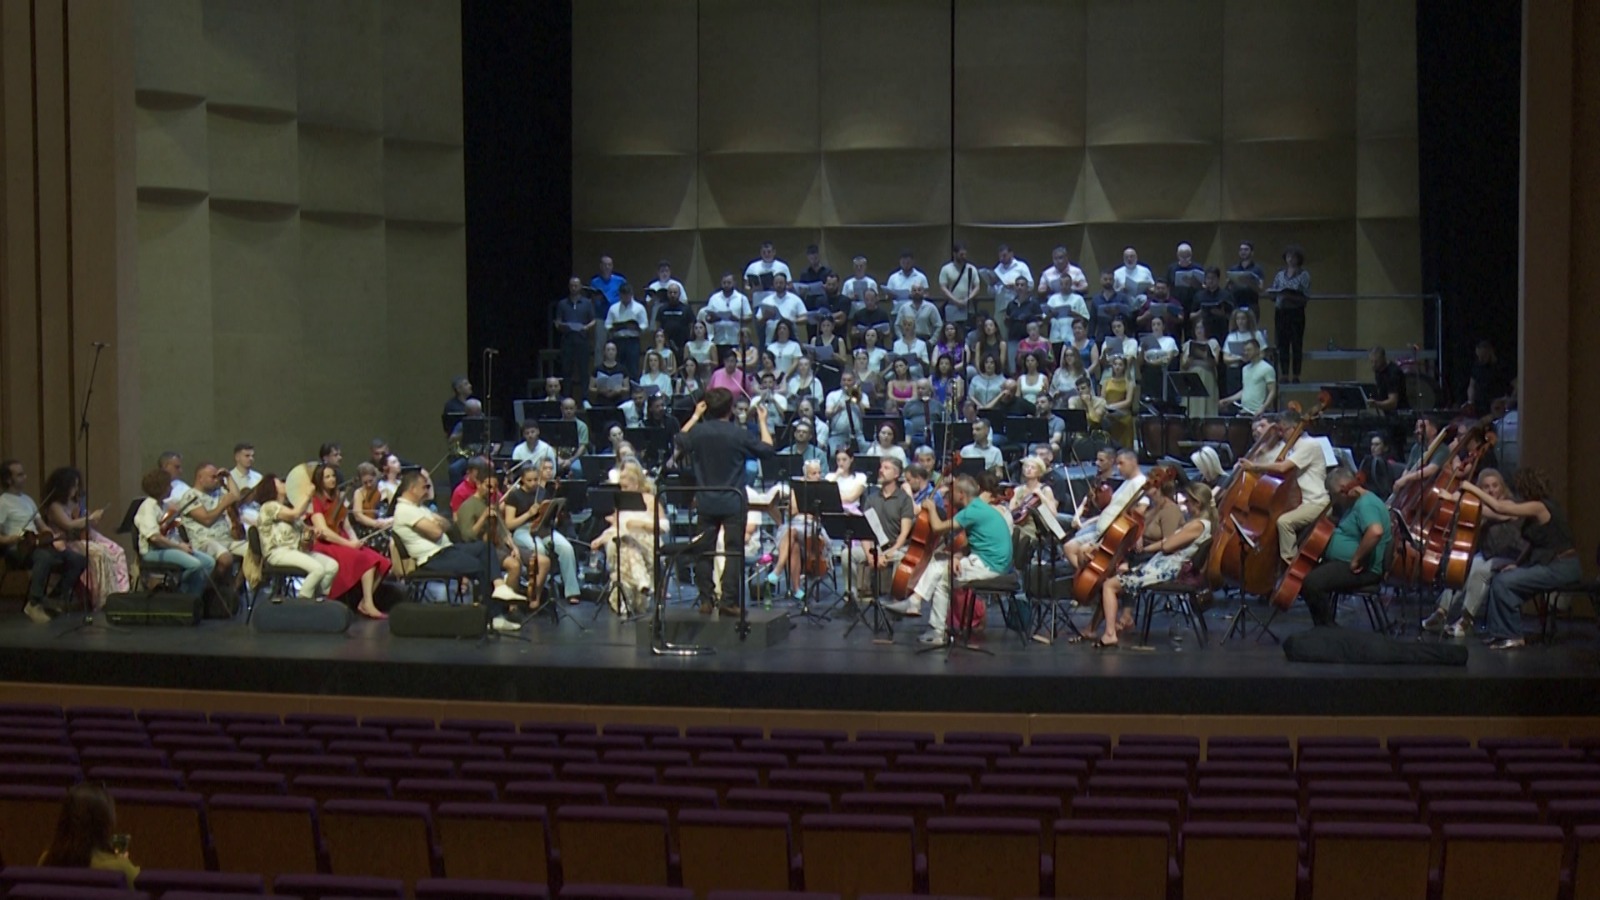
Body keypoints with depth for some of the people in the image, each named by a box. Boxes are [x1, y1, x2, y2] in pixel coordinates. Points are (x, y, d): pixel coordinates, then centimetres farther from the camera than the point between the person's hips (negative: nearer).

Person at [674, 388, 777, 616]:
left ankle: (705, 600, 11)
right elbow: (768, 450, -3)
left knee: (703, 552, 11)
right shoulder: (739, 434, -12)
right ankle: (728, 601, -4)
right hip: (733, 502, -3)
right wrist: (763, 422, 7)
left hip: (705, 502, 3)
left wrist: (695, 416, 22)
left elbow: (679, 441, 18)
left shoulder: (698, 432, -4)